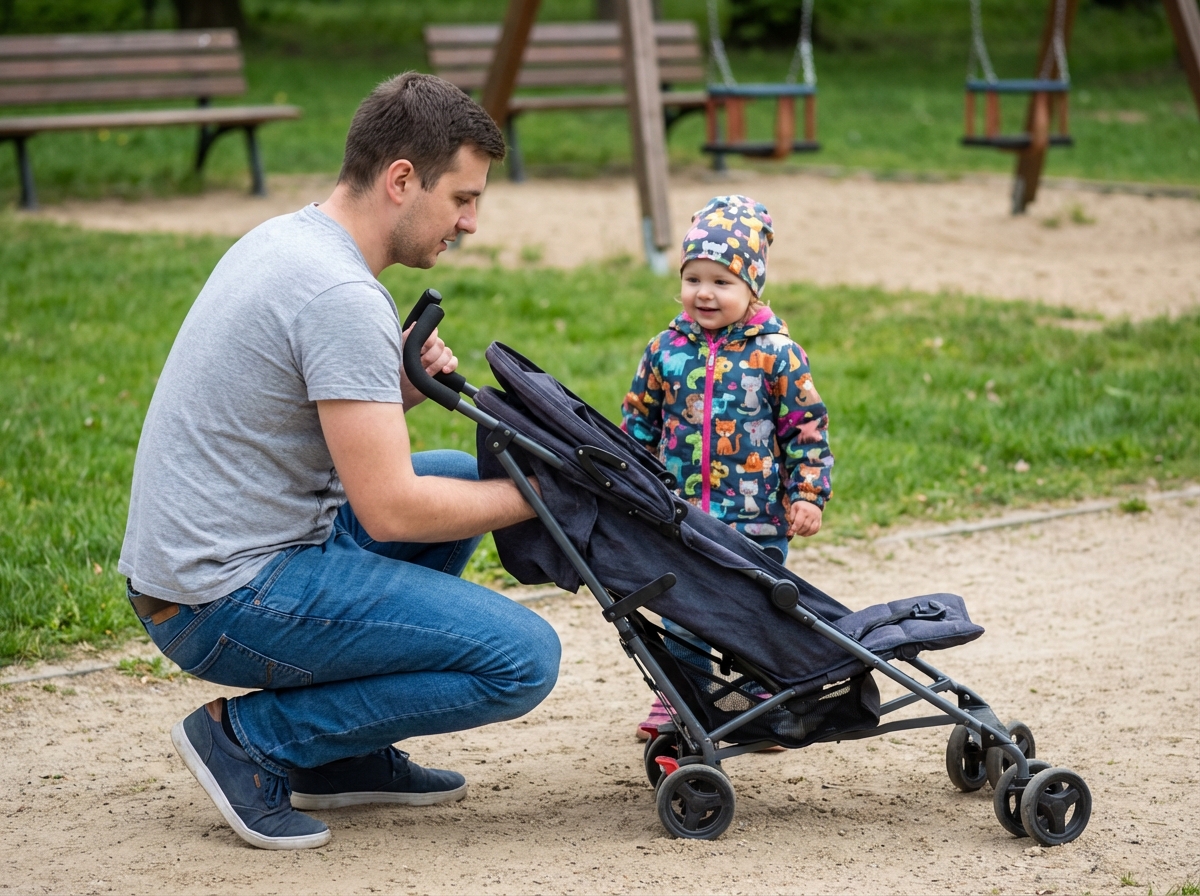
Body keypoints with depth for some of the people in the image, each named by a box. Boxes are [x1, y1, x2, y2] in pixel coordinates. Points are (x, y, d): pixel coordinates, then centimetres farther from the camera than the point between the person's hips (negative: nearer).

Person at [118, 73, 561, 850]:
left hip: (189, 560, 10)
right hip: (232, 602, -10)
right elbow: (390, 509, -21)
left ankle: (340, 752, 20)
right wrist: (534, 496, -7)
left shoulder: (283, 239, 11)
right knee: (523, 660, -13)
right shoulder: (342, 297, -20)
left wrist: (398, 391, 2)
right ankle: (251, 738, -4)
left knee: (461, 476, 24)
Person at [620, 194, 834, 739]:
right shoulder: (665, 350, 3)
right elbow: (637, 425, 12)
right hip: (677, 519, 3)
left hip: (755, 520, -2)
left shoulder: (776, 355, -5)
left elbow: (807, 432, -1)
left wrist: (808, 495, -7)